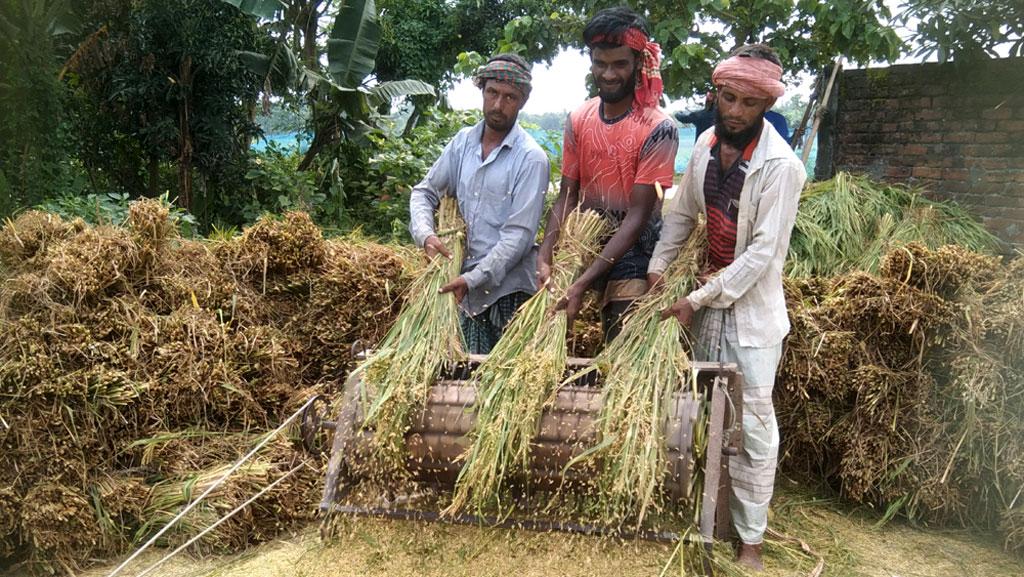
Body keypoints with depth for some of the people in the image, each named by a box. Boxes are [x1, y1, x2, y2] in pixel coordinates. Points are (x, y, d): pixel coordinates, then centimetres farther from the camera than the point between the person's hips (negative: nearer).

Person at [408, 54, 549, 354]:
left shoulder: (531, 158, -11)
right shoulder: (464, 141, 7)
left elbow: (519, 235, -16)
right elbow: (424, 192, 13)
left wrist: (473, 279, -22)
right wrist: (425, 234, -7)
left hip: (509, 288, -5)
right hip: (467, 284, 5)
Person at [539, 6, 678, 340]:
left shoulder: (658, 130, -16)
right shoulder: (578, 121, 0)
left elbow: (638, 216, -19)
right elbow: (566, 197, 1)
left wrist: (584, 282, -25)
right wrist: (545, 257, -16)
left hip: (633, 252, -4)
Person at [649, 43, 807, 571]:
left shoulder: (780, 166, -19)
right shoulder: (706, 143, 1)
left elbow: (764, 250, -20)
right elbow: (682, 212, 12)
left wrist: (697, 299, -19)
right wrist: (658, 265, 1)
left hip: (751, 309, -6)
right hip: (706, 301, 6)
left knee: (752, 426, 2)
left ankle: (750, 538, 17)